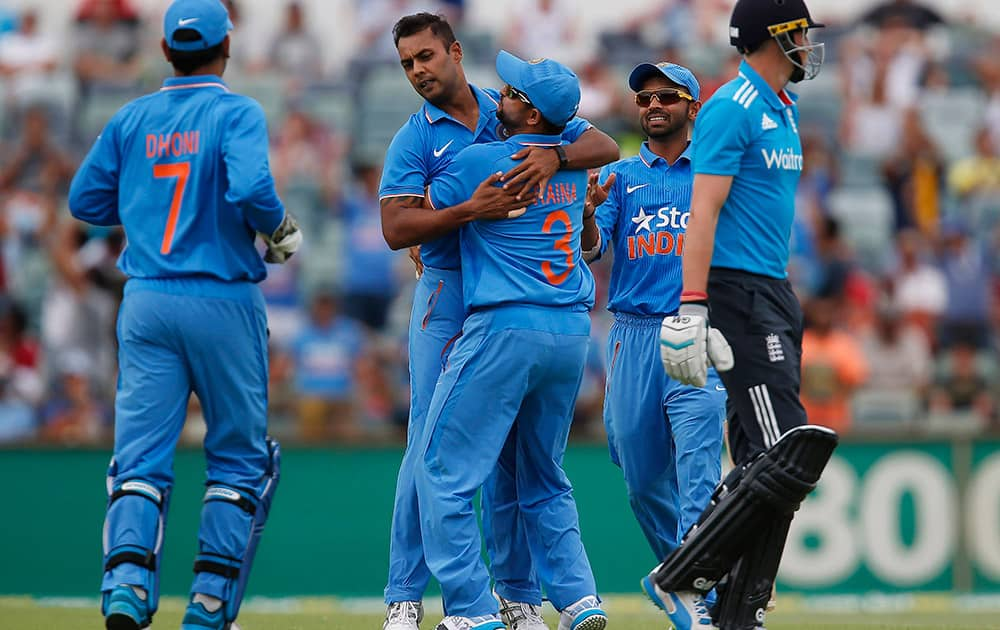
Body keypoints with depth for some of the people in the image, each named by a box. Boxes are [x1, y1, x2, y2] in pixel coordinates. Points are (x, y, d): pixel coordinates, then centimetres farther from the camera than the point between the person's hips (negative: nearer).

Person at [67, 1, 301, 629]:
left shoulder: (130, 120, 8)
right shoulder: (236, 113, -6)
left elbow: (85, 200, 11)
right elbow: (250, 188, -23)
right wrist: (280, 228, -3)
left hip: (147, 303, 3)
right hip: (223, 302, -3)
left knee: (141, 454, 3)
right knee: (240, 458, 10)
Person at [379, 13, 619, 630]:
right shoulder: (413, 140, 2)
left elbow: (605, 146, 3)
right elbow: (396, 229, -10)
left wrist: (555, 155, -18)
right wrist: (469, 210, -24)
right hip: (449, 297, -2)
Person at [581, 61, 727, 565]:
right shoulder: (618, 178, 13)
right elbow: (590, 250, -2)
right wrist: (587, 214, -24)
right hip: (633, 339, 3)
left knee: (697, 475, -16)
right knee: (642, 479, 8)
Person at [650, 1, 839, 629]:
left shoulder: (784, 111, 18)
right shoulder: (732, 109, -11)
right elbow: (703, 213, -18)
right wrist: (691, 310, -24)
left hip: (776, 294, 10)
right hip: (740, 296, -10)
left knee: (762, 467, 7)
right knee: (784, 456, -16)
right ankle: (679, 580, -8)